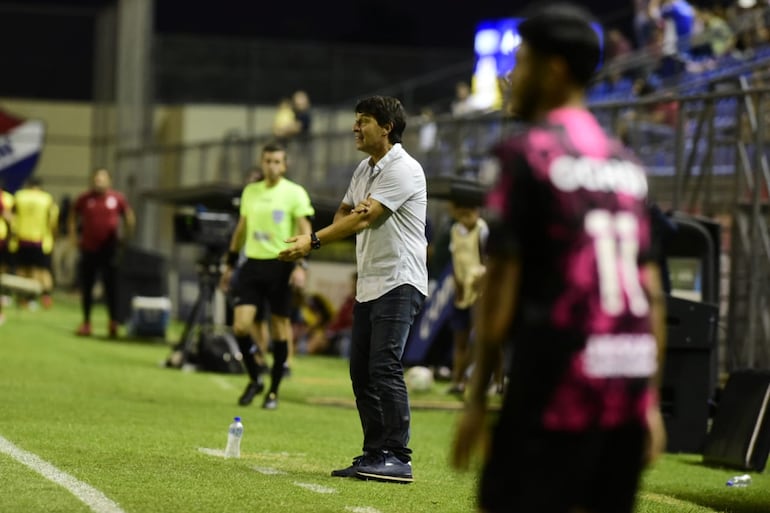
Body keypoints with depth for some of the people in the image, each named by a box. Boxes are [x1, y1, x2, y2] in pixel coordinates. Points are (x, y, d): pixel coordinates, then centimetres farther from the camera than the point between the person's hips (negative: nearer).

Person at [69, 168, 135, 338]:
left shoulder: (117, 199, -2)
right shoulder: (85, 199, 0)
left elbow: (129, 217, 11)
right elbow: (73, 217, 13)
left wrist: (127, 237, 5)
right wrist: (73, 236, 4)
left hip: (109, 250, -1)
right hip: (88, 249, 1)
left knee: (111, 287, -4)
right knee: (86, 287, 6)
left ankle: (113, 322, 1)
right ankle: (86, 322, 15)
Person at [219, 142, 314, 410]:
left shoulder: (295, 193, -3)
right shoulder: (250, 191, 11)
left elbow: (305, 231, -7)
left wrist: (301, 265, -19)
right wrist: (230, 264, 19)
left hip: (280, 265, -4)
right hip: (252, 264, 4)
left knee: (280, 328, 1)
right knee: (240, 325, -9)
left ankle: (273, 390, 13)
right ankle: (255, 378, 12)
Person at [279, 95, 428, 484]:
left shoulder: (404, 169, -13)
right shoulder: (364, 169, 16)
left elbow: (365, 218, -18)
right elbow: (345, 215, 20)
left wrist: (314, 241, -19)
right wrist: (350, 212, -5)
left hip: (399, 282, -9)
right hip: (368, 285, 9)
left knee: (384, 366, -17)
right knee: (361, 371, 6)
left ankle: (397, 458, -16)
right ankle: (374, 455, 12)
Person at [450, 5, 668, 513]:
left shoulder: (523, 154, -5)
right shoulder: (625, 162, 15)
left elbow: (502, 281, -8)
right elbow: (652, 292, 14)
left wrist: (477, 397, -5)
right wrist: (651, 400, 18)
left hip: (557, 377, -6)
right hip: (630, 377, 7)